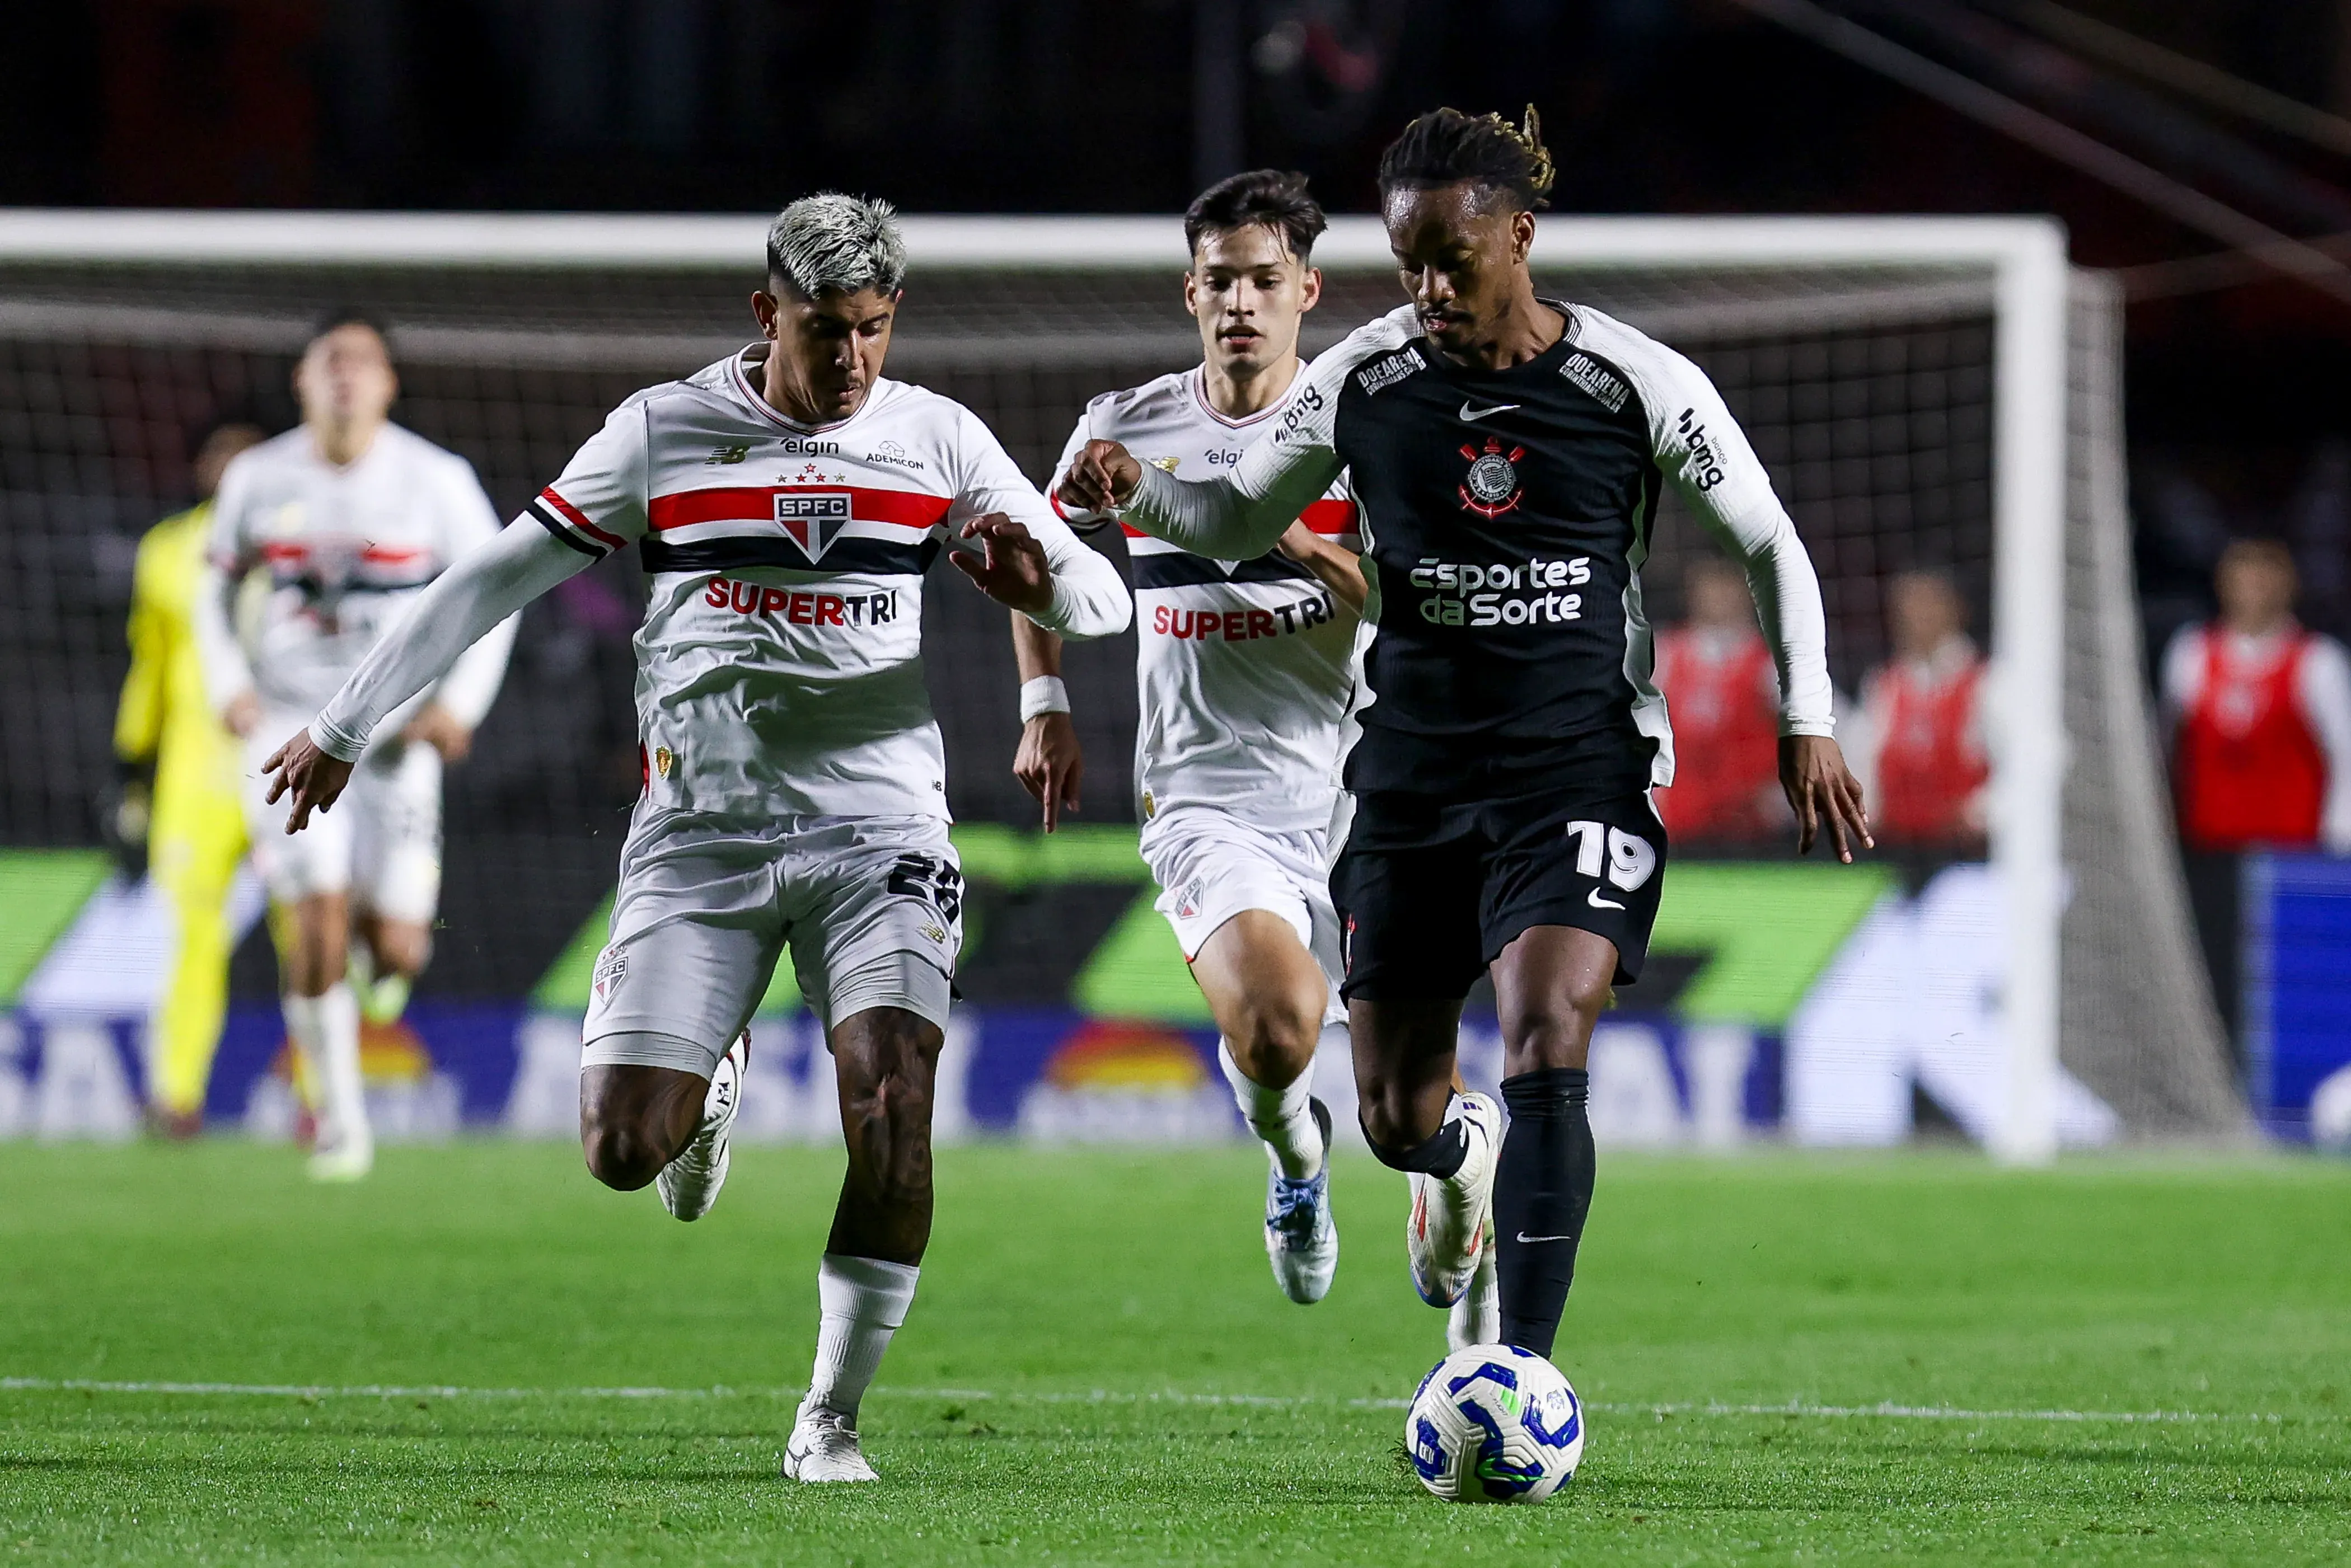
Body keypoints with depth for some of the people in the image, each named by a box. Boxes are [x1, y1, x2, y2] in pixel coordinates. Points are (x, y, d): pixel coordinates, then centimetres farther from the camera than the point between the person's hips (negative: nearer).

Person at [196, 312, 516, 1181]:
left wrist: (460, 701, -10)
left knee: (394, 949, -5)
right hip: (290, 731, 1)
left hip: (397, 735, -1)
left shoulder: (438, 481, -6)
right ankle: (338, 1114, 3)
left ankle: (387, 927, 34)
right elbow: (217, 586, 15)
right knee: (315, 925, -13)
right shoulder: (259, 478, 0)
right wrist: (229, 684, 0)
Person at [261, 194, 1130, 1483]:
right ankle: (712, 1081, 30)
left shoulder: (936, 440, 4)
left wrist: (1040, 579, -20)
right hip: (701, 829, 0)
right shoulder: (663, 434, 2)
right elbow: (493, 581, 8)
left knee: (891, 1105, -20)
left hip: (876, 828, 0)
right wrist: (344, 727, 11)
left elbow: (1101, 604, 5)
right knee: (624, 1151, -8)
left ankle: (832, 1415, -6)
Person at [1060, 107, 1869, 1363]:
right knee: (1396, 1116, 6)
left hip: (1581, 773, -3)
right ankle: (1463, 1159, 46)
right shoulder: (1364, 380, -1)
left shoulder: (1636, 386, -7)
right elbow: (1242, 518, 12)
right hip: (1413, 776, 3)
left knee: (1547, 1054, -23)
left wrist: (1805, 723, -1)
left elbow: (1768, 543, 5)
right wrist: (1135, 491, -8)